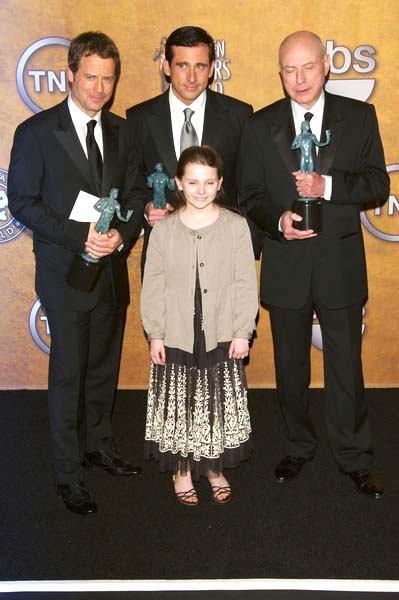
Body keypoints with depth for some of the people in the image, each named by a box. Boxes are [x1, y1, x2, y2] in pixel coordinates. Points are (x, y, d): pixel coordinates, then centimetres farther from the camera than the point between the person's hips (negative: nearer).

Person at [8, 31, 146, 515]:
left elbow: (135, 194, 8)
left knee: (104, 368, 16)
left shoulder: (121, 131, 7)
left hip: (112, 270, 5)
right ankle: (69, 475, 17)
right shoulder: (36, 132, -8)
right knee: (68, 375, 3)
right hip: (65, 272, -5)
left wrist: (121, 234, -12)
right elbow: (22, 203, -10)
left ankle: (98, 445, 36)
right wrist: (80, 238, -19)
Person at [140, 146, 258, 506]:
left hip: (222, 336, 0)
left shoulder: (236, 226, -4)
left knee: (219, 403, 12)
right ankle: (182, 469, 29)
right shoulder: (164, 229, -3)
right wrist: (155, 334, -3)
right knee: (179, 404, 10)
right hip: (176, 336, 0)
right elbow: (153, 286, -1)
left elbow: (246, 284, -3)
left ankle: (214, 467, 31)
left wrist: (243, 332, -6)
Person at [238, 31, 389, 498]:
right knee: (291, 367, 15)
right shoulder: (260, 126, 2)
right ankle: (298, 447, 34)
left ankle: (354, 457, 24)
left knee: (346, 366, 7)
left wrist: (327, 186, -20)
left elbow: (377, 183, -4)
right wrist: (277, 220, -18)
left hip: (340, 262, -1)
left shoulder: (359, 116, 0)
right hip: (285, 266, 1)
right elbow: (250, 194, 2)